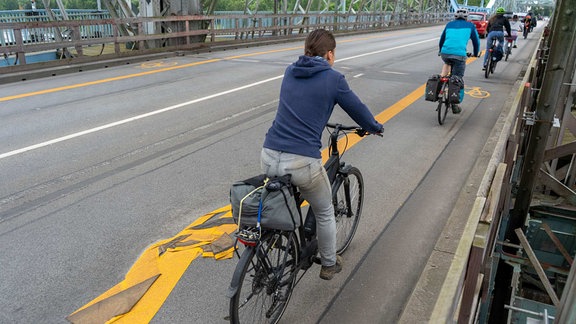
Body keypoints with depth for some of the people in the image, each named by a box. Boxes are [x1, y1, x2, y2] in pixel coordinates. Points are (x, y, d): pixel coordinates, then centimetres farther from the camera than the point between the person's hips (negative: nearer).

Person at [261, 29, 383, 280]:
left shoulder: (290, 72, 15)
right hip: (302, 163, -5)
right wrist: (375, 127, 34)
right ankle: (329, 264, 41)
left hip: (269, 158, 5)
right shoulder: (333, 78, 0)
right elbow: (357, 109, 13)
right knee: (325, 214, 22)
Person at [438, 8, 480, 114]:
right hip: (459, 55, -3)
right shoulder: (470, 25, 19)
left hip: (445, 53, 3)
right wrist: (476, 53, 42)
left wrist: (441, 51, 48)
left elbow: (442, 39, 32)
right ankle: (455, 105, 8)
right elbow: (476, 40, 25)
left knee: (447, 63, 38)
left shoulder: (449, 24, 24)